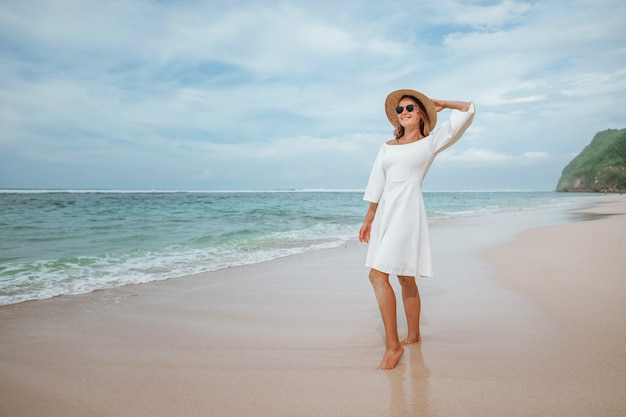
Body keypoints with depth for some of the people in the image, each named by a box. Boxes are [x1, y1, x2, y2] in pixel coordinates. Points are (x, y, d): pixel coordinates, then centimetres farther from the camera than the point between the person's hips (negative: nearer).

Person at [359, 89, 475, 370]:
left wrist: (440, 104, 17)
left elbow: (467, 109, 3)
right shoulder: (387, 146, 16)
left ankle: (393, 345, -8)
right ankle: (413, 335, 29)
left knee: (378, 275, -17)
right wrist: (368, 219, 15)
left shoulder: (431, 141, 5)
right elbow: (376, 185, 17)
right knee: (405, 279, 14)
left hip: (408, 209, -6)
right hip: (385, 211, 6)